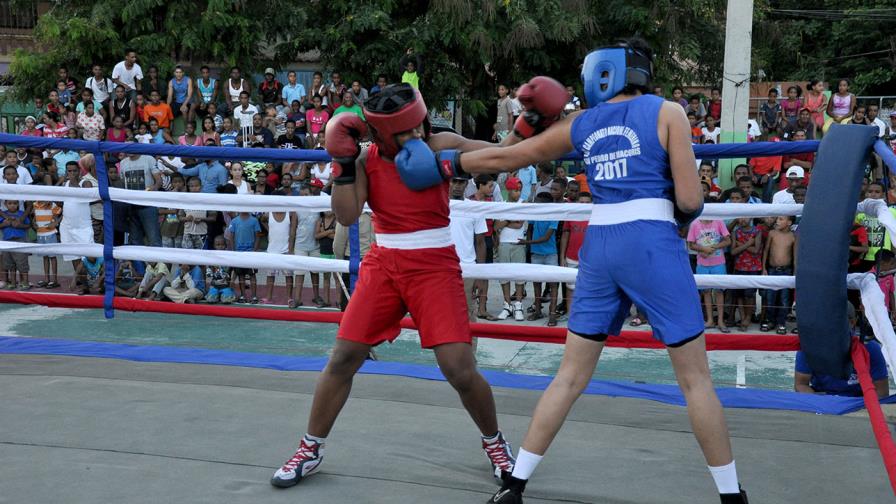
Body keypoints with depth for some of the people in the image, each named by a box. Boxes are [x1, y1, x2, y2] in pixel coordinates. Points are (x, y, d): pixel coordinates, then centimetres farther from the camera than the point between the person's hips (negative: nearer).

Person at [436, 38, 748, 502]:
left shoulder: (580, 124, 13)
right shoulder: (667, 112, 2)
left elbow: (504, 158, 22)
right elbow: (690, 200, -6)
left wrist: (446, 161, 37)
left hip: (599, 246, 4)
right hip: (652, 244, -3)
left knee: (571, 375, 12)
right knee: (695, 377, 6)